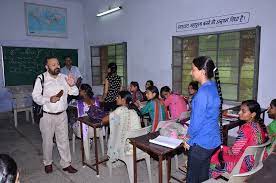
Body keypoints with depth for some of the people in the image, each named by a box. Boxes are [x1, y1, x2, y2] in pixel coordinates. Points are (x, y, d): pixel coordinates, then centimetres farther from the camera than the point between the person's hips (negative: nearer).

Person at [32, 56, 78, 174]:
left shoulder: (64, 78, 1)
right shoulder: (41, 79, -9)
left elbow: (75, 93, 1)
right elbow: (36, 96, -11)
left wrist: (72, 85, -19)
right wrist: (49, 99, -26)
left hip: (62, 115, 3)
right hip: (47, 115, -2)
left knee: (63, 140, 10)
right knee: (47, 141, 13)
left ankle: (66, 164, 24)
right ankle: (48, 163, 35)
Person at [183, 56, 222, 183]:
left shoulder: (203, 92, -25)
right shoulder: (214, 87, 4)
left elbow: (197, 121, -22)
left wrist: (188, 140, -7)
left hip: (200, 143, -8)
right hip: (212, 140, 9)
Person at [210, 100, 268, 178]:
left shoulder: (246, 128, -28)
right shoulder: (260, 125, -5)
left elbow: (233, 151, -24)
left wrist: (221, 147, -4)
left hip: (245, 164, -8)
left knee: (215, 156, 7)